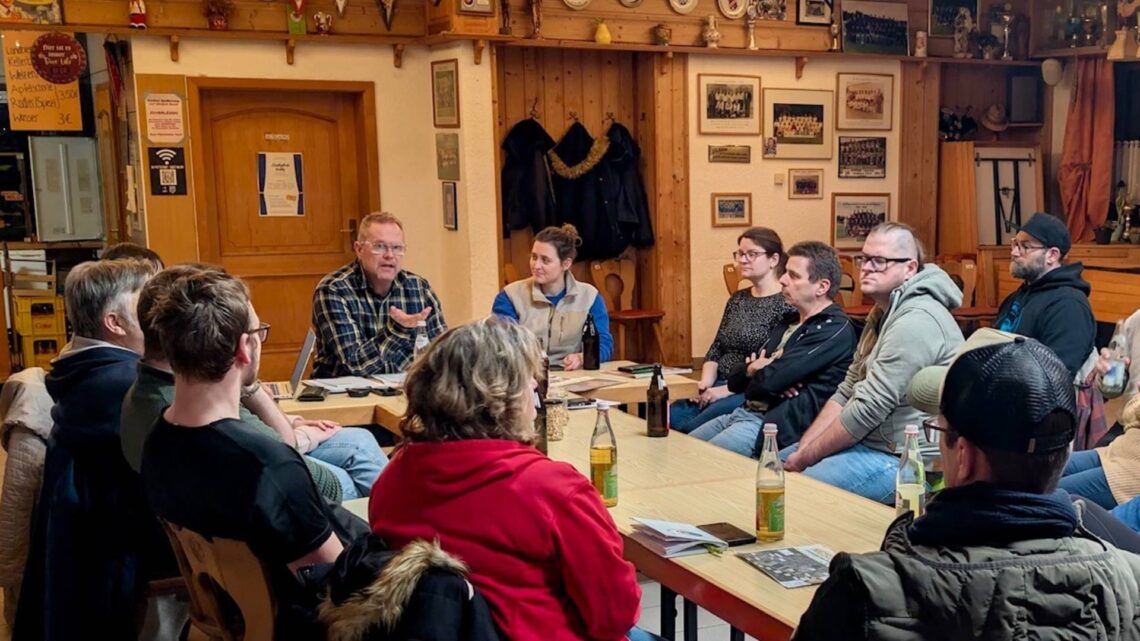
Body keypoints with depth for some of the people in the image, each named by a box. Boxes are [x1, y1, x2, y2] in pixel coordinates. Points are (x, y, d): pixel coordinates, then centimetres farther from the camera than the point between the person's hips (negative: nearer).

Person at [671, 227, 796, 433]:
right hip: (718, 387, 7)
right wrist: (705, 383, -2)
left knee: (685, 431, -26)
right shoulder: (737, 300, 17)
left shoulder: (786, 304, -8)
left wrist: (727, 389, -16)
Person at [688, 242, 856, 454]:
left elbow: (771, 381, -18)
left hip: (775, 426, -9)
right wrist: (755, 369, -4)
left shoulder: (835, 330, -10)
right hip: (744, 413, 9)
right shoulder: (790, 324, 19)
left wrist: (756, 369, 4)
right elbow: (735, 381, 18)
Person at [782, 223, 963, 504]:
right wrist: (802, 448, 0)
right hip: (866, 440, 10)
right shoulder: (882, 312, 14)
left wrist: (805, 457, -12)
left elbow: (868, 410, -22)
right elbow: (846, 392, 12)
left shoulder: (915, 322, -20)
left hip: (901, 460, -10)